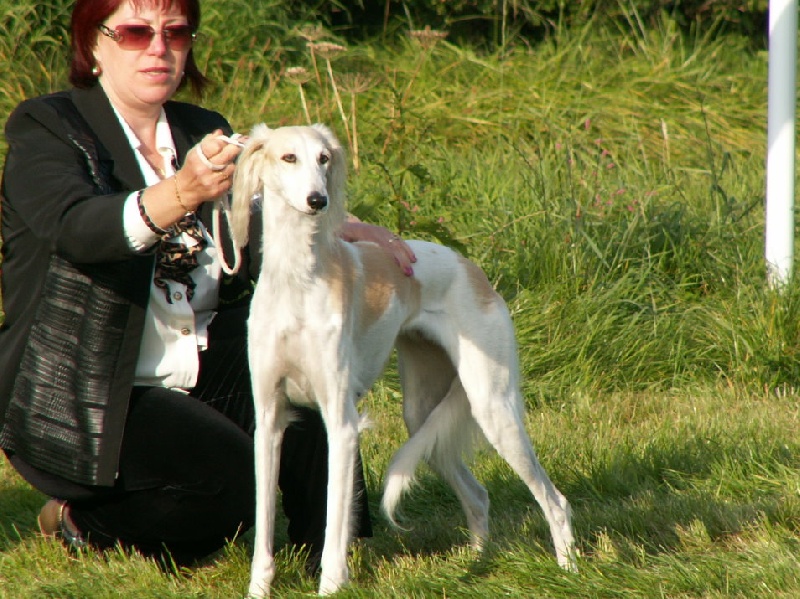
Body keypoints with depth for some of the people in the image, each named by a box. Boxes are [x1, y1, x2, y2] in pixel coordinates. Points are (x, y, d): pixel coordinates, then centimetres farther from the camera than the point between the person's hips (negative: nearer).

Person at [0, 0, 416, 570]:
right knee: (230, 475, -28)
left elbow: (263, 246, 6)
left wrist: (340, 232, -15)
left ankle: (330, 560, -3)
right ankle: (84, 523, -2)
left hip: (202, 381, 6)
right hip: (80, 399, -6)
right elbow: (78, 227, -28)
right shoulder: (47, 130, -7)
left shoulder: (205, 135, 12)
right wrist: (179, 194, -46)